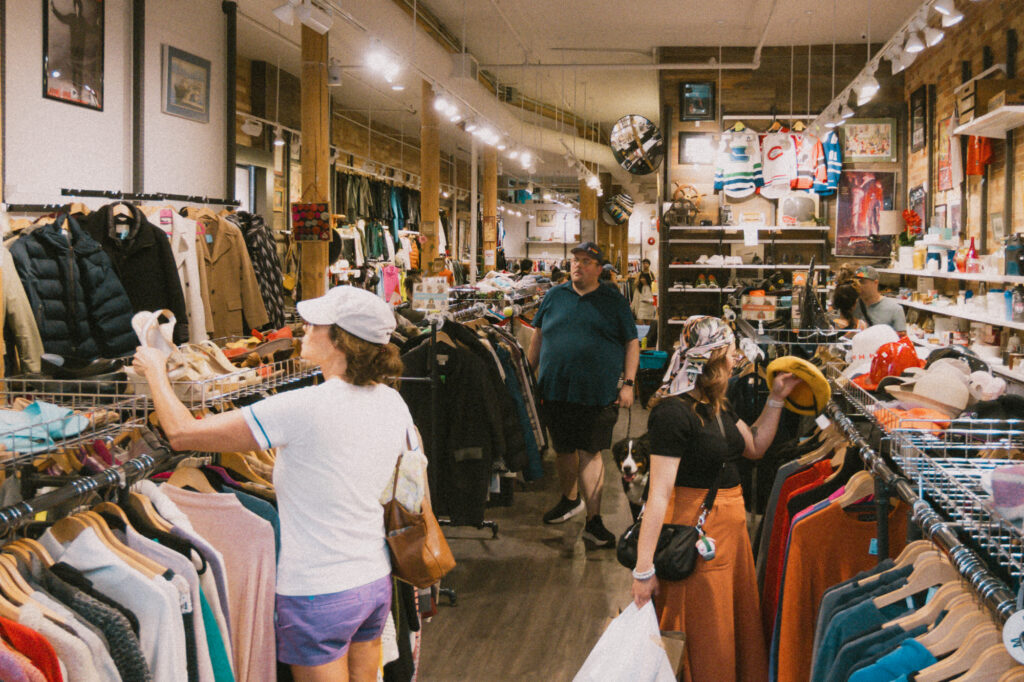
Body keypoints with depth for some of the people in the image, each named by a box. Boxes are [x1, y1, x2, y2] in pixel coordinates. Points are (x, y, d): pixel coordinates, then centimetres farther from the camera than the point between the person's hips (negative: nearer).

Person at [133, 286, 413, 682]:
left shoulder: (303, 408, -23)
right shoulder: (393, 403, -2)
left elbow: (181, 433, -19)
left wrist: (155, 372, -2)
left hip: (318, 595, -7)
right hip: (376, 581, 7)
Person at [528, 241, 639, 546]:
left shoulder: (614, 301, 4)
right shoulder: (554, 296, 11)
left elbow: (632, 343, 5)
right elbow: (537, 336, 18)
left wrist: (628, 383, -3)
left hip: (597, 393, -3)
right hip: (555, 391, 3)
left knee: (590, 453, -6)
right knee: (563, 450, 14)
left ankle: (594, 521, -2)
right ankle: (569, 500, 37)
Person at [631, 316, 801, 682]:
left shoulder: (717, 405, 6)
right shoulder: (673, 413, -23)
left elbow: (755, 447, 20)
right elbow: (659, 493, -27)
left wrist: (776, 399, 9)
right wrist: (643, 570, -28)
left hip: (731, 524, 9)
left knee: (739, 621, 23)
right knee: (704, 639, 6)